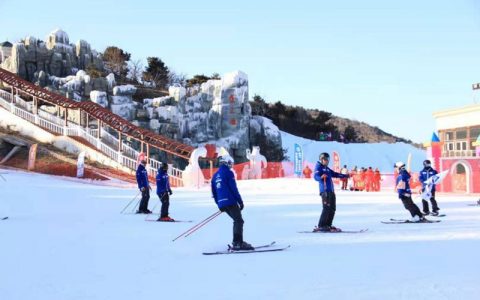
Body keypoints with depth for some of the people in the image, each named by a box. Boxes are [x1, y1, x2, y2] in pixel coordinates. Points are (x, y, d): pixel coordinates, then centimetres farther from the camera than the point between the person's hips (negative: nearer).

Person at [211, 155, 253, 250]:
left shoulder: (215, 175, 18)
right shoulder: (228, 173, -5)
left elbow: (214, 193, 20)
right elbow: (234, 189, -10)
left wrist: (219, 204, 27)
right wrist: (240, 201, -6)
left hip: (222, 204, 8)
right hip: (231, 201, -8)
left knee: (237, 220, 17)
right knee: (239, 221, -6)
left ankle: (237, 242, 15)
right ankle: (238, 243, -17)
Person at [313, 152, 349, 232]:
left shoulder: (327, 168, 24)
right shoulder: (318, 167, -2)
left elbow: (335, 174, 35)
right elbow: (316, 176, -17)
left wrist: (345, 176, 37)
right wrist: (321, 177, -38)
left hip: (331, 191, 9)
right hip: (325, 190, -9)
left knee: (332, 208, 8)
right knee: (327, 208, -15)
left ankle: (328, 225, 15)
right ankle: (320, 226, -14)